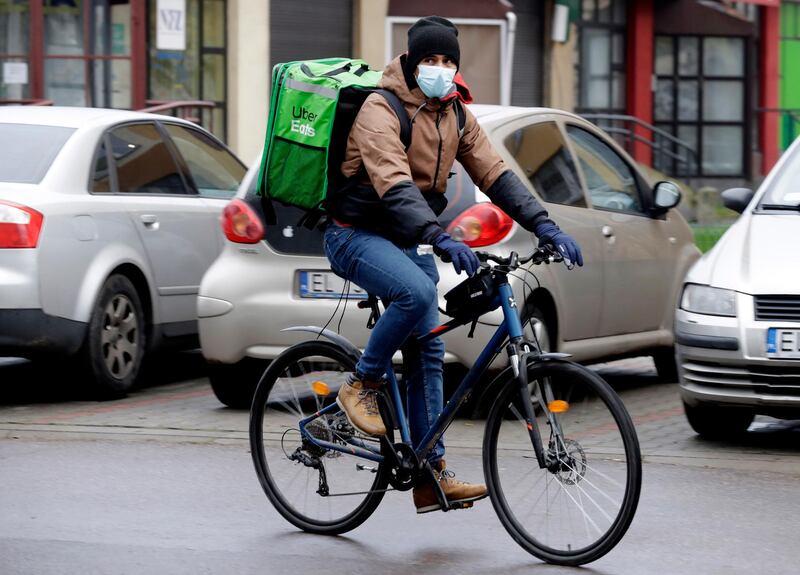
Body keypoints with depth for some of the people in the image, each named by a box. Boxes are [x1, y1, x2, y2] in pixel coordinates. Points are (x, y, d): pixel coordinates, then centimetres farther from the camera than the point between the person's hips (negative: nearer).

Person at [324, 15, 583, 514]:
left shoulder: (455, 115, 5)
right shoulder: (382, 111, -19)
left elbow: (495, 174, 1)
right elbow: (394, 187, -32)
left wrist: (545, 226, -12)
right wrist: (441, 239, -46)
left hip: (408, 241, 8)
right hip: (358, 234, -8)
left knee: (428, 353, 2)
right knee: (416, 292, -35)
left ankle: (432, 476, 3)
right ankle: (363, 385, -14)